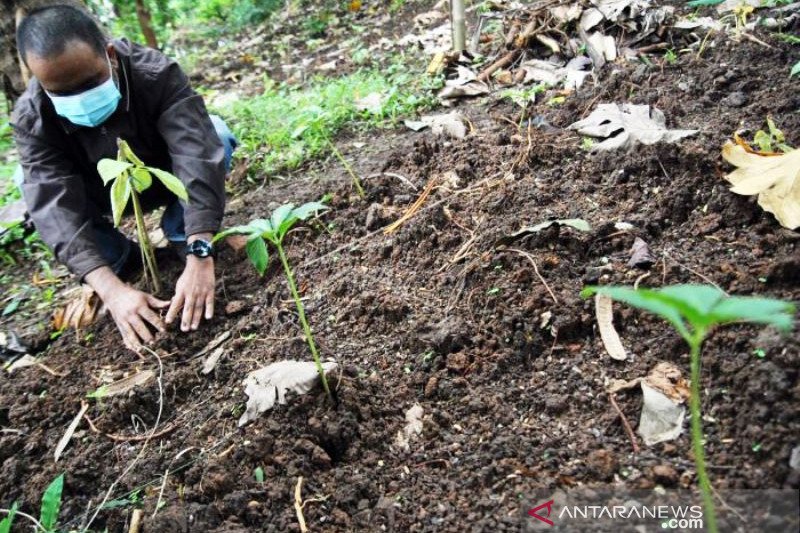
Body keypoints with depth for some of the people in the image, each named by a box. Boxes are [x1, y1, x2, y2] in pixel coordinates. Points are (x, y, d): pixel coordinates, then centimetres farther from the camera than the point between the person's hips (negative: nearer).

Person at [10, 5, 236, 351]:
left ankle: (181, 237, -9)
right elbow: (57, 209, -36)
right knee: (36, 193, -27)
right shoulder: (31, 119, -27)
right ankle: (121, 258, -4)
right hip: (108, 192, 2)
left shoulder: (156, 73, -33)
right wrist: (110, 288, -50)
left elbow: (197, 153, -43)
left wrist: (199, 256, -54)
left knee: (212, 133, -30)